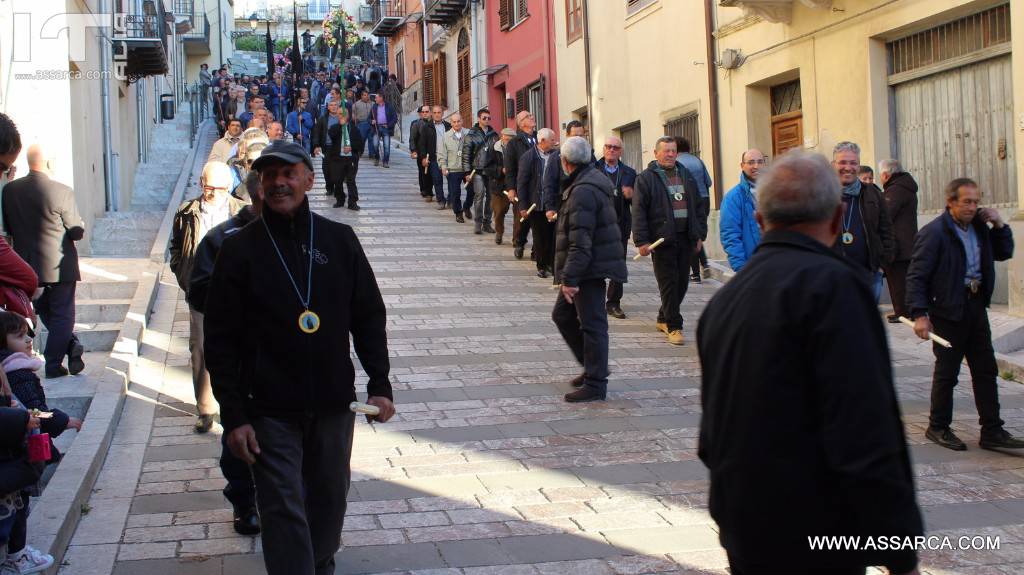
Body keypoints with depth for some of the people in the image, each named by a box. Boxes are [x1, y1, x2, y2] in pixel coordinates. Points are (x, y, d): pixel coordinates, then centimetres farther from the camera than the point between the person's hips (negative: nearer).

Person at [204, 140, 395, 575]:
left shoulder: (339, 240, 3)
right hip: (270, 409, -3)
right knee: (284, 511, -4)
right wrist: (233, 415, -8)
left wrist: (380, 384, 0)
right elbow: (220, 339, -3)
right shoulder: (240, 249, -3)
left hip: (334, 404, 3)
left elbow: (369, 316, 9)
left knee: (329, 498, 14)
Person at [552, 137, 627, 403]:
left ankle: (595, 384, 3)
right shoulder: (591, 182, 14)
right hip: (590, 268, 11)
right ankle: (593, 367, 26)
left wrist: (570, 278, -25)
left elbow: (581, 241, -26)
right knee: (562, 315, 18)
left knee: (592, 324, -4)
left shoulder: (583, 191, -20)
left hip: (590, 269, -11)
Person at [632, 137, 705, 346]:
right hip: (662, 240, -5)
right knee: (668, 283, -4)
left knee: (682, 282, 9)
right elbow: (639, 211, -6)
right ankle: (674, 326, 3)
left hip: (685, 238, 6)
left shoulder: (686, 175, 15)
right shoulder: (646, 178, -2)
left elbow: (698, 207, 19)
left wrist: (700, 234, 12)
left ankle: (664, 318, 25)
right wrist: (642, 241, -13)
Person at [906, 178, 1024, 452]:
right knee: (946, 372, 3)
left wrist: (999, 225, 5)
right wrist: (919, 314, -24)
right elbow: (916, 276, -16)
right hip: (948, 310, -7)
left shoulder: (979, 227, 9)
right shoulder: (934, 233, -13)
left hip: (976, 305, 7)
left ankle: (992, 431, 14)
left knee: (986, 370, 8)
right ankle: (938, 428, 17)